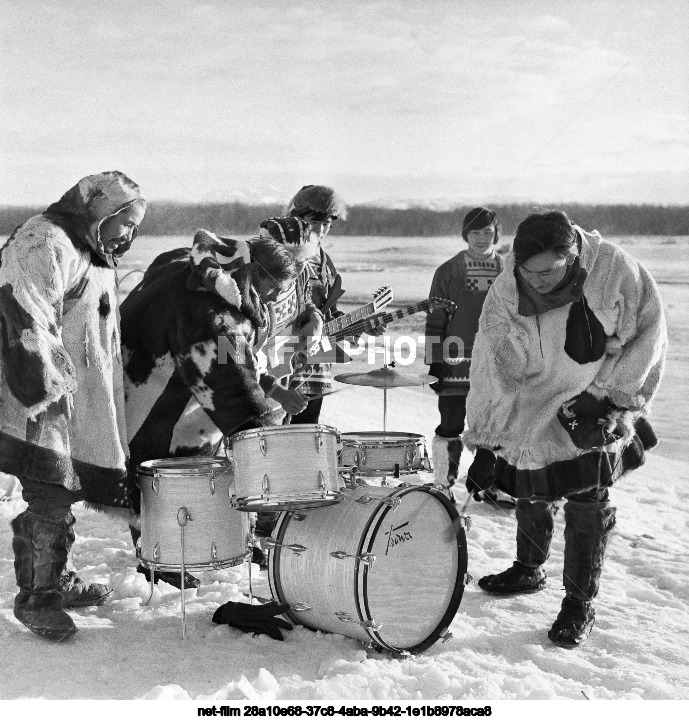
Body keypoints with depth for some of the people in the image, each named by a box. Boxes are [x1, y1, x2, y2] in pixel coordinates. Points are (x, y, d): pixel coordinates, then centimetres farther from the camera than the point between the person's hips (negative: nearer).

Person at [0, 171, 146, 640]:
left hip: (84, 404, 10)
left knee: (64, 494, 15)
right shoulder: (44, 244, -12)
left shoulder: (95, 255, 20)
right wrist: (42, 391, -25)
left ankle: (55, 579, 28)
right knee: (50, 500, -7)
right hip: (45, 405, -9)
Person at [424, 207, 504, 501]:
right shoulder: (448, 272, 1)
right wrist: (434, 364, -3)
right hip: (457, 363, -2)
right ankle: (444, 486, 13)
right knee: (450, 429, 0)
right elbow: (435, 322, 1)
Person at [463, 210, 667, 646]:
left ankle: (580, 605, 13)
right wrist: (485, 444, -14)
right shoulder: (504, 295, -16)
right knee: (532, 494, 14)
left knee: (588, 504, -3)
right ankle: (529, 570, 40)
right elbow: (492, 371, -14)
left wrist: (612, 397, -15)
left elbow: (648, 334, -10)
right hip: (533, 415, 3)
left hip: (595, 412, -2)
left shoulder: (615, 270, -22)